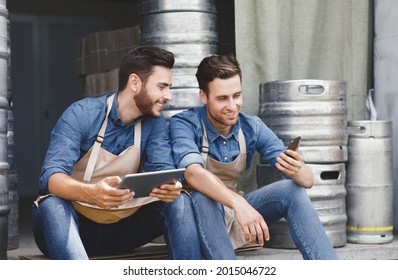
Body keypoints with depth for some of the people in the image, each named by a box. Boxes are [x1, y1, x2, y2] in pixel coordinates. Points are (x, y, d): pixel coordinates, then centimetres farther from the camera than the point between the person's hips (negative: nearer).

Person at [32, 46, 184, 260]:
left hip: (118, 230, 4)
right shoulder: (81, 114, -15)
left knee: (180, 203, -18)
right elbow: (51, 176, -26)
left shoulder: (154, 122, 0)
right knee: (53, 205, -39)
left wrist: (170, 187, -39)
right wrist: (91, 193, -50)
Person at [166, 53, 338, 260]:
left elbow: (308, 180, -9)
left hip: (235, 219, 4)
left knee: (292, 190, -16)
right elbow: (192, 172, -38)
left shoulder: (252, 127, -5)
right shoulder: (185, 124, -16)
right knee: (203, 196, -35)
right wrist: (238, 202, -52)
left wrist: (297, 171, -34)